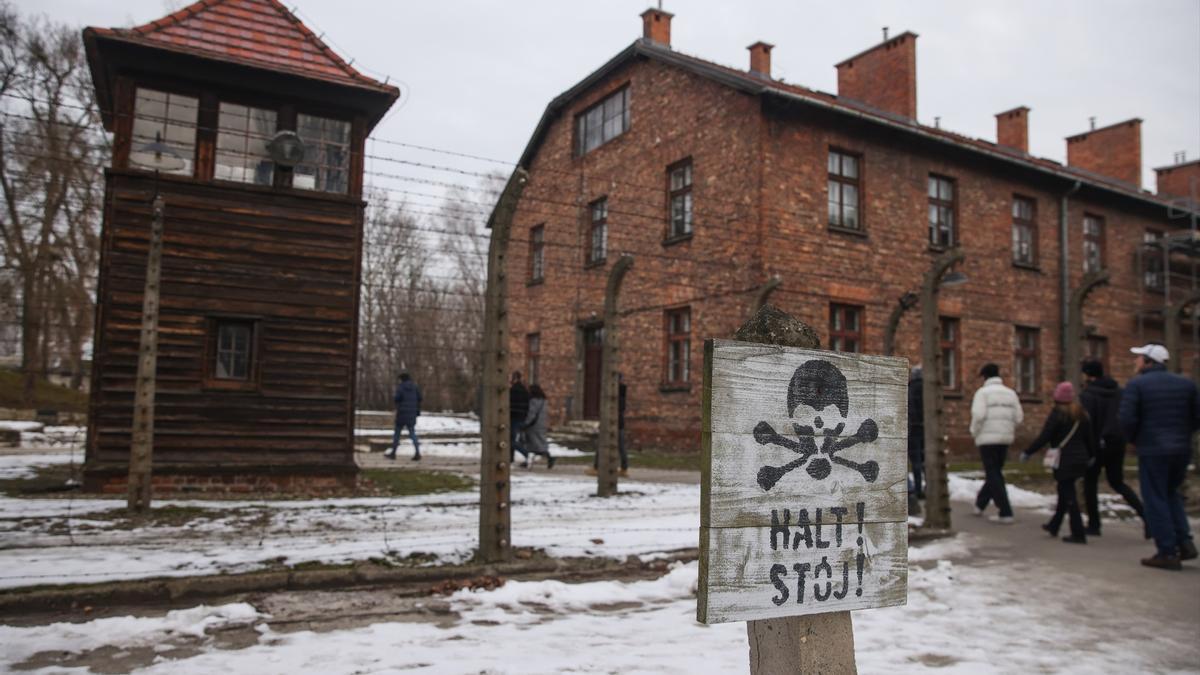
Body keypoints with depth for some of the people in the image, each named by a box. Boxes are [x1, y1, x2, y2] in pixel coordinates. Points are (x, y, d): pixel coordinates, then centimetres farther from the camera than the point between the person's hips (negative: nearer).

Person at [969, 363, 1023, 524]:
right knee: (995, 472, 19)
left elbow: (978, 415, -18)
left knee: (993, 475, -2)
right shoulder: (1010, 393, 9)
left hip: (988, 438, -6)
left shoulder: (983, 392, -7)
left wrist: (974, 432, -3)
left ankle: (1006, 513, -9)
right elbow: (1019, 417, 3)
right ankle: (980, 504, 32)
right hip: (1005, 438, 6)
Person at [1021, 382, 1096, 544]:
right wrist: (1091, 456, 28)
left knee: (1068, 495, -4)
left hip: (1064, 460, -8)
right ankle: (1054, 525, 31)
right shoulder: (1081, 414, 8)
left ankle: (1078, 533, -5)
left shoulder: (1057, 413, -13)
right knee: (1065, 492, 19)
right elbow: (1089, 437, 14)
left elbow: (1044, 437, -16)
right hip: (1080, 460, 8)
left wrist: (1028, 452, -9)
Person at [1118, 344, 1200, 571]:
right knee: (1171, 494, 23)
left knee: (1156, 500, 2)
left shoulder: (1136, 384, -9)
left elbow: (1127, 419, -16)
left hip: (1152, 450, -5)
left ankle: (1168, 553, 2)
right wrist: (1181, 434, 17)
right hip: (1182, 449, 5)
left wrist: (1134, 440, 2)